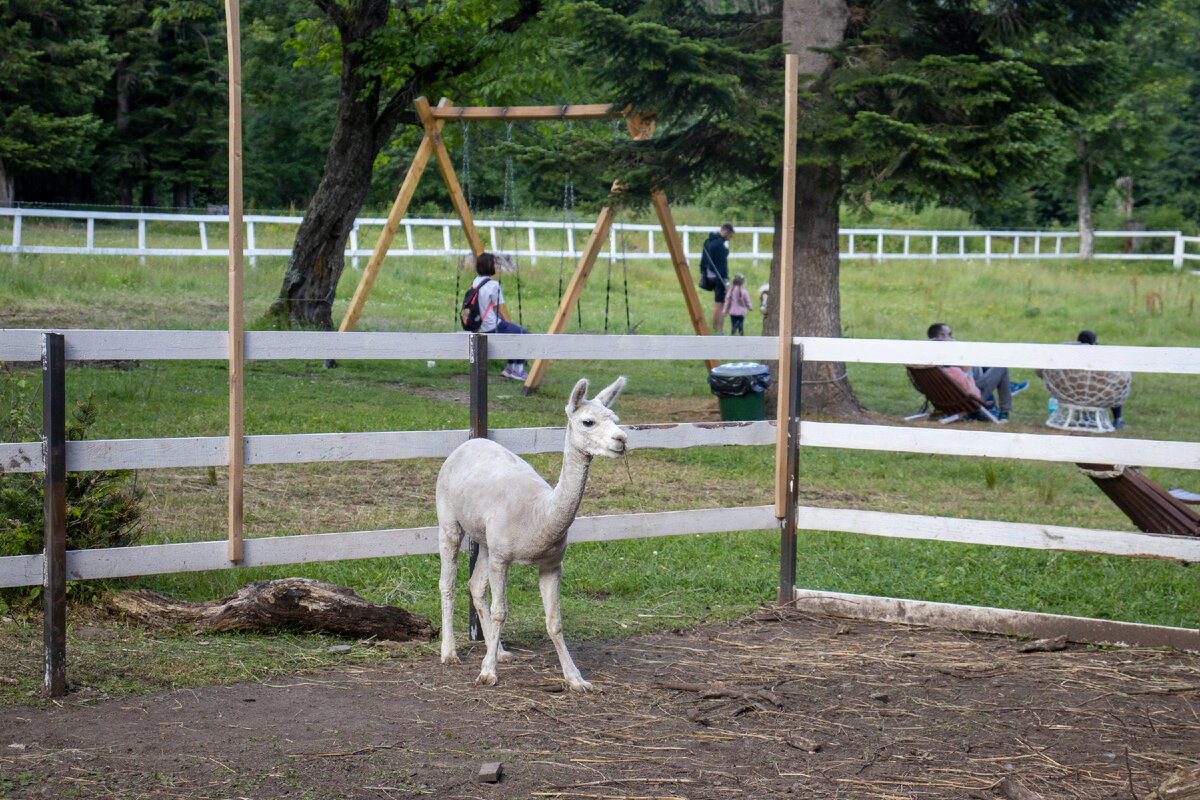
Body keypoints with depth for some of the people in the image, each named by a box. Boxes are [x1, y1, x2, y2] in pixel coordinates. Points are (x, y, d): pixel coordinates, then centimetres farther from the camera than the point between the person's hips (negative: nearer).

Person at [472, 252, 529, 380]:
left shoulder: (475, 282, 8)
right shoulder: (493, 284, -18)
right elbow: (497, 311, -14)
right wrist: (507, 322, 6)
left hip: (479, 327, 9)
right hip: (492, 328, -9)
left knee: (514, 330, 26)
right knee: (523, 334, 9)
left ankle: (510, 368, 25)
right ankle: (518, 370, 10)